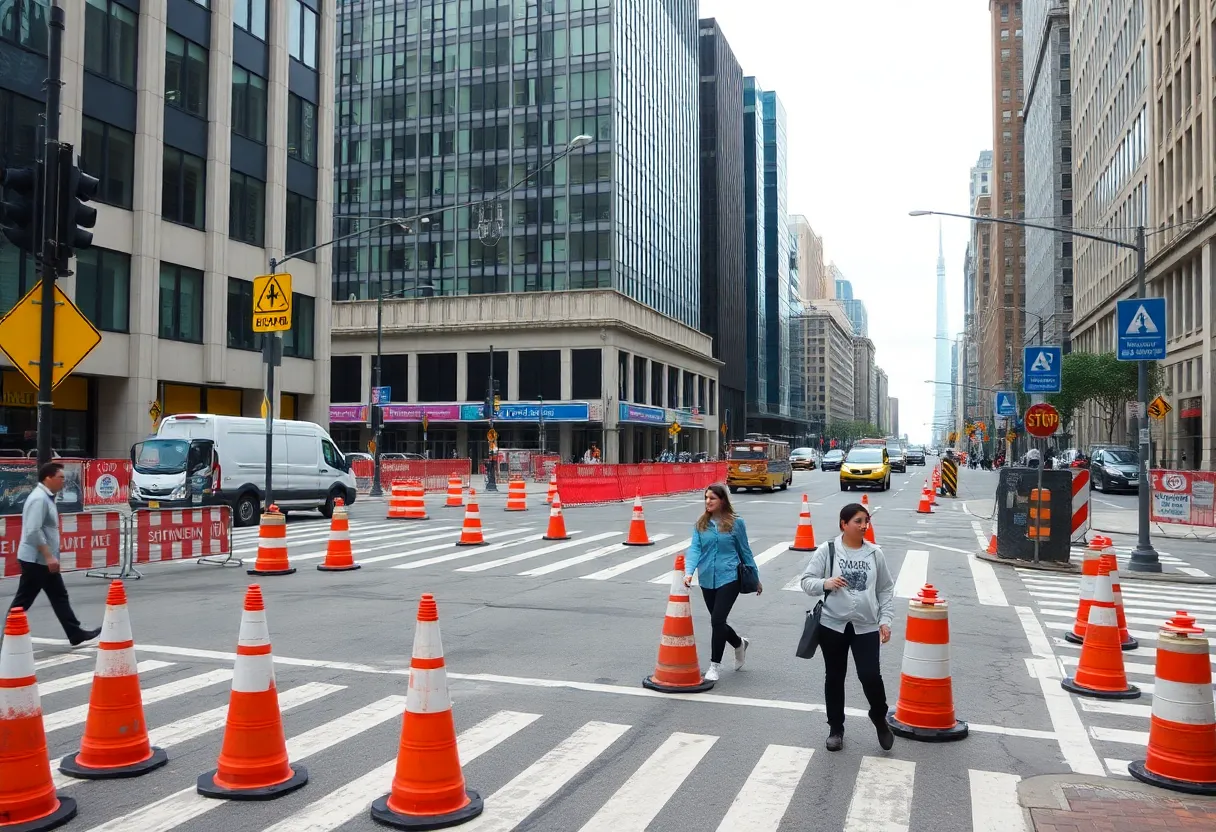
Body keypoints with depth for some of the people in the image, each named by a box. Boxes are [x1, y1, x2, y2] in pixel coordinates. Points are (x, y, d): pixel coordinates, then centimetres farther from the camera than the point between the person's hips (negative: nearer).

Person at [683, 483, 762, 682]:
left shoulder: (736, 523, -4)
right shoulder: (701, 524, 3)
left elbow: (745, 552, 5)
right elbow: (695, 549, -6)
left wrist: (756, 578, 11)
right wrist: (689, 572, -23)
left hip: (729, 578, -4)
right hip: (707, 580, 4)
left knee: (717, 620, -12)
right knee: (717, 621, 13)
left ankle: (715, 665, 4)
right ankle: (739, 644, 44)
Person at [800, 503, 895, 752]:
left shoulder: (874, 554, 2)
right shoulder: (827, 550, -5)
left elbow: (886, 590, 9)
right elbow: (806, 581, -4)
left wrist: (885, 620, 2)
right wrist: (825, 583, -24)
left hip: (866, 626, 1)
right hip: (832, 624, -1)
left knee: (870, 675, -7)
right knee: (834, 676, 11)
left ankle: (879, 718, 24)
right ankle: (835, 728, 28)